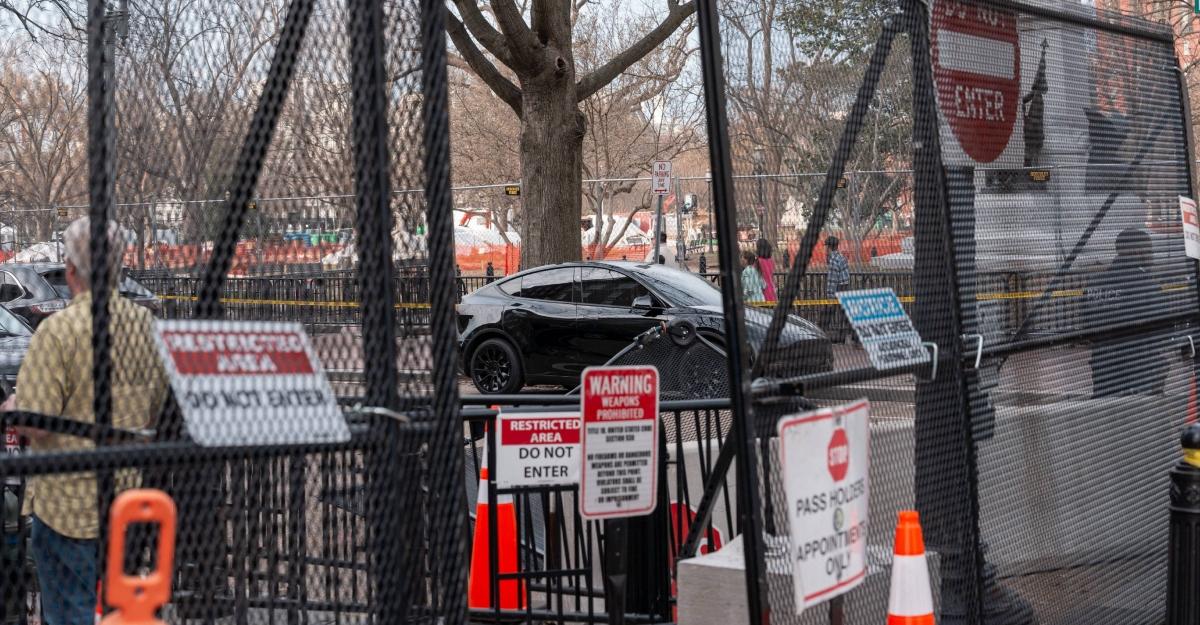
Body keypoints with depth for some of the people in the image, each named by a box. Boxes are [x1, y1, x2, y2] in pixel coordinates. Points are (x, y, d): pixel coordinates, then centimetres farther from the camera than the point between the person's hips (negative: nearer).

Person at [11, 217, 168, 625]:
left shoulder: (58, 331, -18)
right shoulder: (146, 324, 2)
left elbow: (32, 422, -19)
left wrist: (11, 404, 1)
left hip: (67, 503, -6)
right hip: (127, 496, 6)